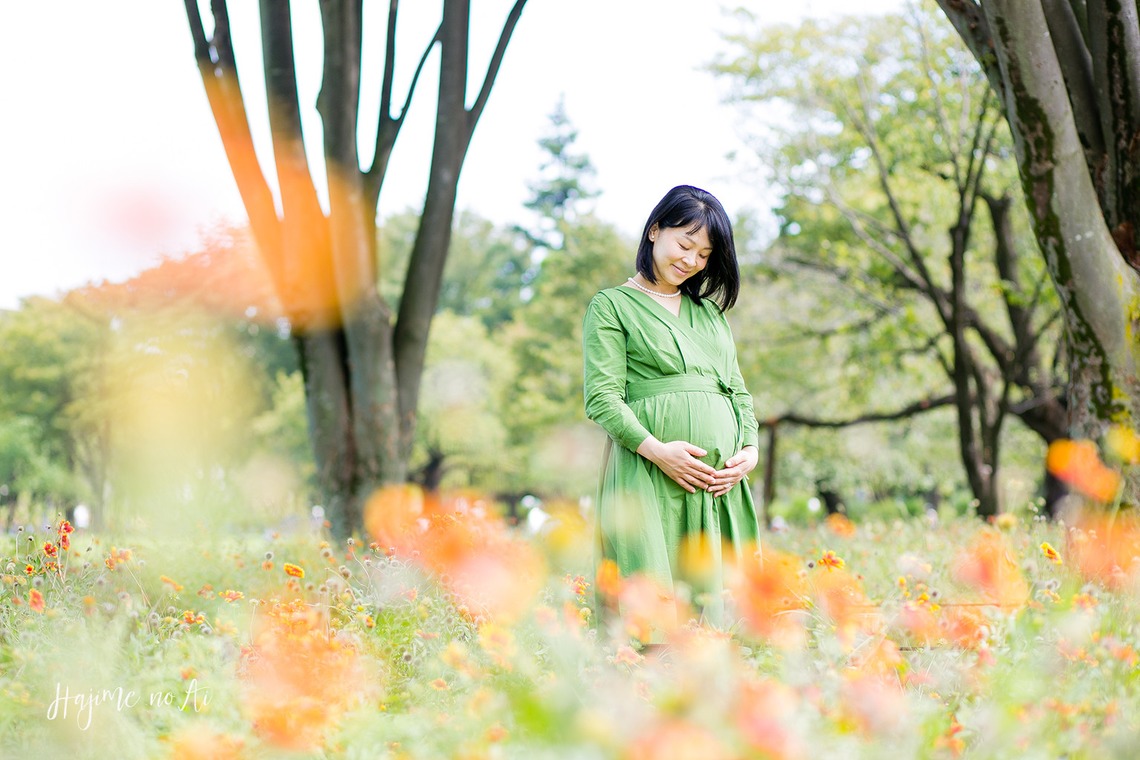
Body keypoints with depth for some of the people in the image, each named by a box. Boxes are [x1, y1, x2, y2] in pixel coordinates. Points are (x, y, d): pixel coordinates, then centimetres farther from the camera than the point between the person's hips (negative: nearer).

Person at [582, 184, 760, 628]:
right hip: (647, 473, -5)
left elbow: (737, 390, 20)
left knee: (710, 600, 0)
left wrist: (749, 451, 1)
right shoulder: (612, 305, 6)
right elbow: (601, 398, -3)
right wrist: (656, 449, -17)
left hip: (719, 480, 5)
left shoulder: (710, 312, 24)